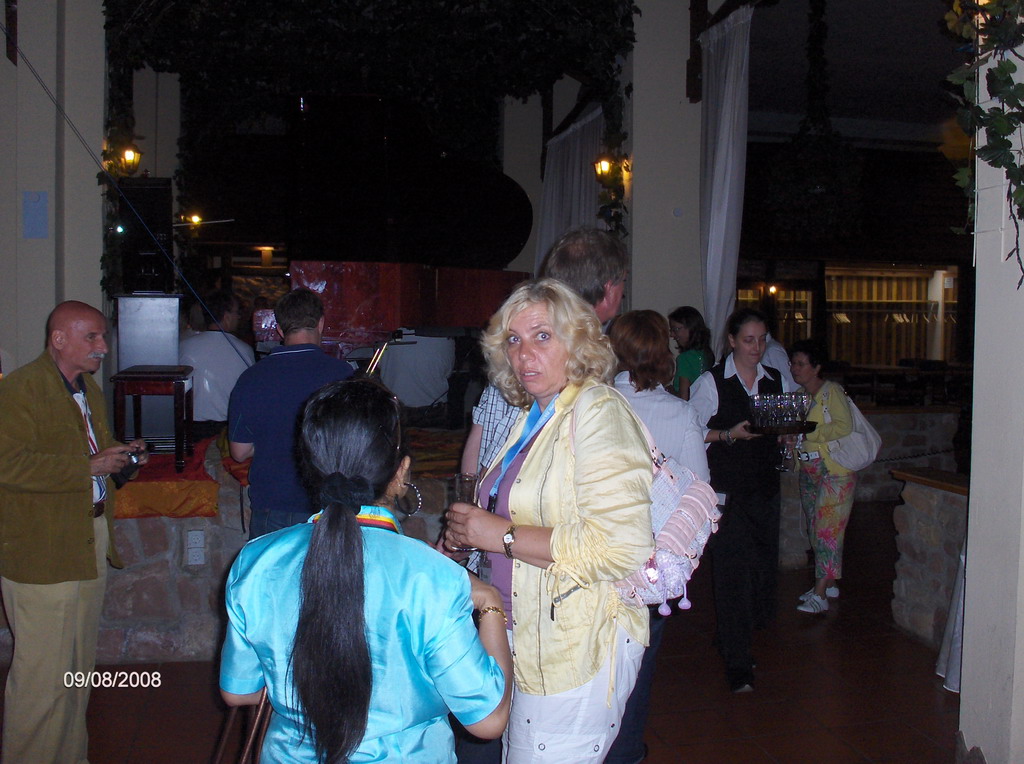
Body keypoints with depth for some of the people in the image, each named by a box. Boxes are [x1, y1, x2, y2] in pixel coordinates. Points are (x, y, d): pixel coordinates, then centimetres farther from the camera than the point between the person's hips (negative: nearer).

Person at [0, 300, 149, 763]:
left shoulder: (89, 390, 17)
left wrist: (120, 455, 7)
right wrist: (89, 467, -22)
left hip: (90, 543, 9)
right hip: (41, 554, -9)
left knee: (79, 667, 18)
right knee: (42, 673, -2)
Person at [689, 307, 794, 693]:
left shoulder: (776, 380, 12)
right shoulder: (711, 382, -2)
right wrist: (730, 435, -16)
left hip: (765, 486, 5)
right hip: (726, 487, -5)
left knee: (763, 563, 7)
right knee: (732, 569, -6)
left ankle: (730, 639, 30)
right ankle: (737, 664, 2)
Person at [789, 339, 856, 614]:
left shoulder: (832, 391, -10)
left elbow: (845, 426, -21)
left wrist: (809, 434, -22)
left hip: (835, 470, -8)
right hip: (808, 470, 8)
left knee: (827, 528, -8)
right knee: (814, 527, 10)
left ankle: (819, 594, -8)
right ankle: (828, 583, 22)